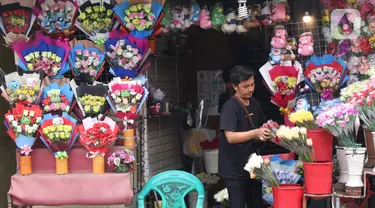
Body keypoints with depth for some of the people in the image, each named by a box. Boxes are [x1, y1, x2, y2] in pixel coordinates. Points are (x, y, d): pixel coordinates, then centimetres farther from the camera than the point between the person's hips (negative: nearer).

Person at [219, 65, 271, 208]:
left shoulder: (254, 104, 7)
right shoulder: (230, 107, -16)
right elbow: (230, 137, -25)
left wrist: (265, 133, -2)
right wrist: (255, 133, -36)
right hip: (234, 169, -7)